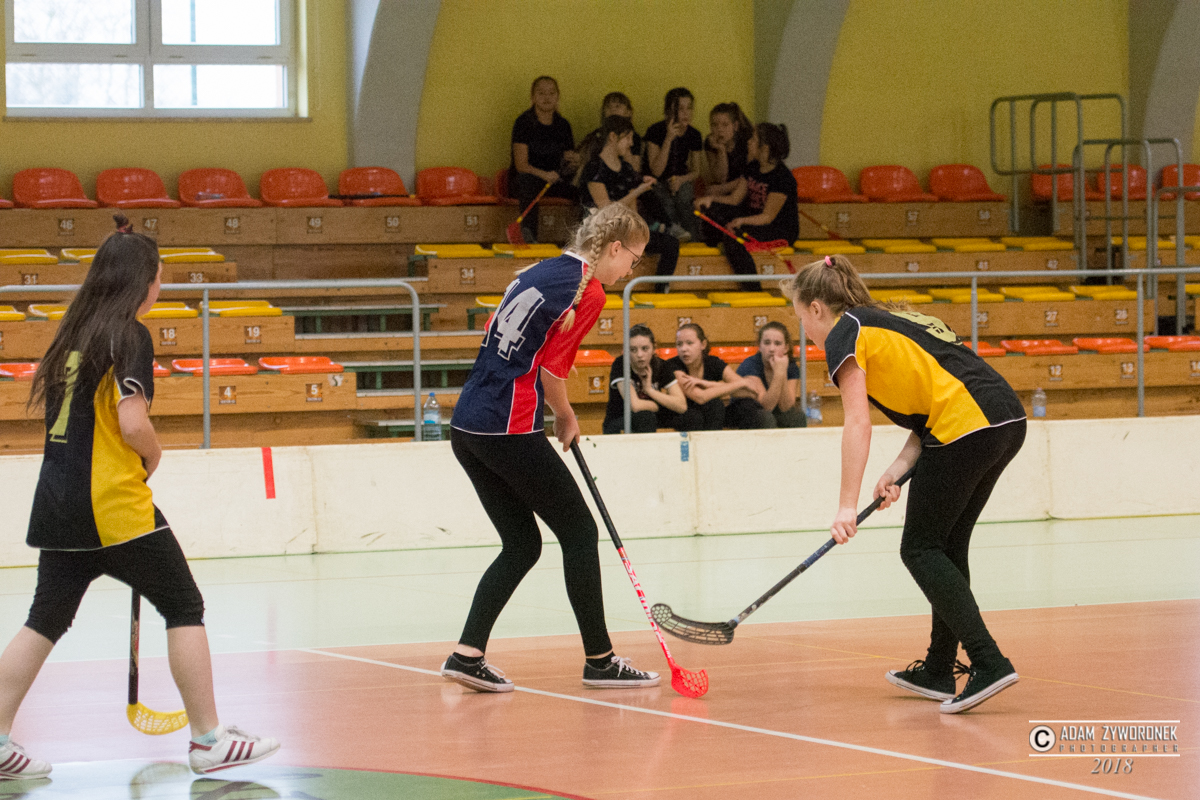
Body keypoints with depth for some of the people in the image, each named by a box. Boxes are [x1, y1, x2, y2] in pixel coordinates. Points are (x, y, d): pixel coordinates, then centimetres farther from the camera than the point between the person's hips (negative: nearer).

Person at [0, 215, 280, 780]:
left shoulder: (73, 332, 12)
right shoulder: (131, 336, -11)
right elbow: (133, 424, -21)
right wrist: (154, 457, 1)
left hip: (58, 500, 8)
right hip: (114, 502, -7)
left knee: (46, 619, 14)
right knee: (184, 608, 4)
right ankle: (208, 739, 5)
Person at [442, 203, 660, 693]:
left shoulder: (540, 271, 16)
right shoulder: (587, 291, -8)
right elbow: (552, 371, -10)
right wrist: (567, 419, 10)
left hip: (467, 427, 9)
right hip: (509, 430, -9)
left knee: (521, 545, 14)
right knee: (579, 532, 3)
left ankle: (467, 655, 6)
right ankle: (599, 660, 9)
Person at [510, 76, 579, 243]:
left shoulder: (563, 125, 10)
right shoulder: (524, 122, -6)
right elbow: (521, 164, -14)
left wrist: (575, 161, -14)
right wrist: (544, 175, -32)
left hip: (554, 180, 4)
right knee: (526, 180, -40)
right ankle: (528, 235, -46)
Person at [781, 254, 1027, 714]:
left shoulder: (845, 335, 1)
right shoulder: (888, 324, 27)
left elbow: (858, 423, -9)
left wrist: (847, 506, -10)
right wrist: (900, 468, 9)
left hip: (967, 425, -9)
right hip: (1008, 419, 9)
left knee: (920, 550, -1)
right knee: (947, 547, 18)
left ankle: (988, 663, -13)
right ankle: (939, 672, 23)